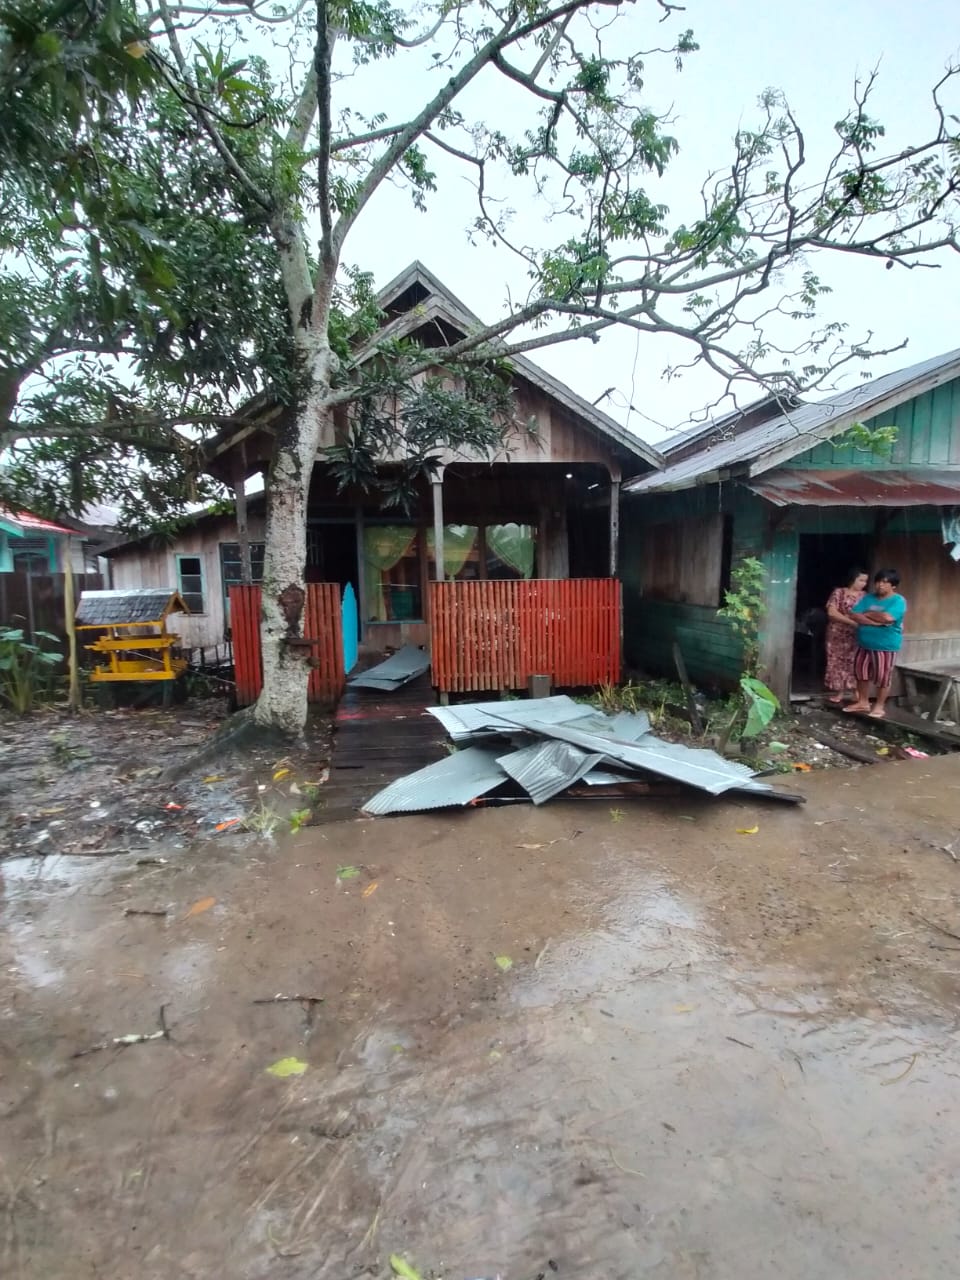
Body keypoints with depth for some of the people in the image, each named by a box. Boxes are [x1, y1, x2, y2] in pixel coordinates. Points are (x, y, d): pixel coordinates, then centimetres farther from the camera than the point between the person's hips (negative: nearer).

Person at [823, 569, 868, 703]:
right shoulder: (839, 592, -2)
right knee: (837, 662, 2)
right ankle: (839, 692, 11)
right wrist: (852, 621, -19)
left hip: (856, 635, 2)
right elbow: (831, 612, -12)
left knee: (855, 663, -2)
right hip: (838, 634, -2)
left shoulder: (864, 596, 9)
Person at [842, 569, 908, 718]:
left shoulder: (898, 601, -10)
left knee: (883, 676, 3)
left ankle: (879, 706, 17)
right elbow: (853, 615, -7)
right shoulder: (868, 598, 5)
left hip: (886, 646, -6)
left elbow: (888, 618, -29)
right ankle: (863, 702, 29)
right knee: (861, 672, 14)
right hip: (864, 644, 6)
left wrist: (868, 614, -12)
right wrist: (876, 621, -18)